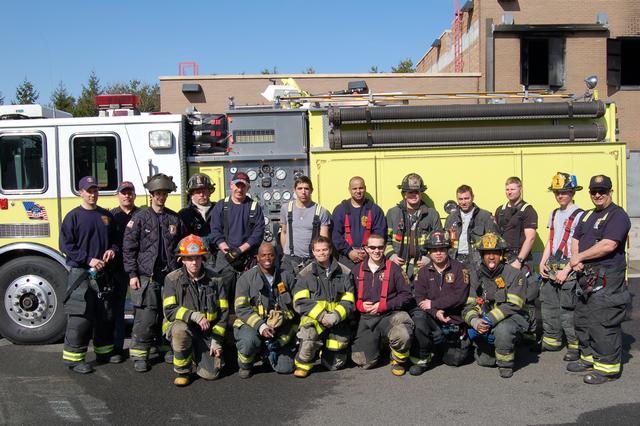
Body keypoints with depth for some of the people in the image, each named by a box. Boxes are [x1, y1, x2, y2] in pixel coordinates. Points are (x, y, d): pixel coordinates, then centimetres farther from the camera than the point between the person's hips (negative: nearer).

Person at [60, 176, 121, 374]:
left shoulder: (106, 215, 12)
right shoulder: (73, 216, -4)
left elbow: (115, 239, 20)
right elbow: (66, 245, -8)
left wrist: (113, 250, -2)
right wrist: (89, 260, -16)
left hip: (104, 274, 6)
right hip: (81, 274, -6)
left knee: (106, 315, 13)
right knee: (80, 317, -7)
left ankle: (104, 350, 27)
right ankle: (74, 357, 2)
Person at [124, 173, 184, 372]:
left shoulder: (175, 218, 11)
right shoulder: (140, 218, 0)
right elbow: (129, 247, -2)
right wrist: (132, 274, -8)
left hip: (170, 275, 4)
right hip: (147, 276, -3)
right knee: (145, 316, -5)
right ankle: (139, 355, 5)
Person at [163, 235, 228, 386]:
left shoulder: (214, 279, -1)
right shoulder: (173, 279, -7)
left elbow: (223, 311, 2)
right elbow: (169, 311, -15)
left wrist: (216, 341, -4)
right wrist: (194, 315, -30)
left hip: (206, 332, 2)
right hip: (180, 326, -2)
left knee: (211, 373, -12)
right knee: (180, 329, -38)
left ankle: (196, 354, 24)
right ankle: (182, 371, -12)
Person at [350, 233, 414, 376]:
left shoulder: (394, 268, 3)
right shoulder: (356, 270, 12)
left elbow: (407, 295, -1)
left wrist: (384, 305, -9)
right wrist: (360, 305, -3)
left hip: (389, 315, -2)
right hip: (365, 319, 3)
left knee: (403, 335, -36)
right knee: (363, 362, -9)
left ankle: (398, 360, 0)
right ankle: (377, 341, 27)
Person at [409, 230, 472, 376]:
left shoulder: (460, 269, -1)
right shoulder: (423, 272, 8)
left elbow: (459, 297, -13)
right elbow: (419, 298, -3)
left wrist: (433, 304, -14)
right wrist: (435, 312, -21)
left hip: (454, 320, -1)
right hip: (432, 318, 1)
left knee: (456, 359, -8)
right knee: (418, 316, -32)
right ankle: (422, 359, -14)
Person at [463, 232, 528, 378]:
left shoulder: (515, 274, -10)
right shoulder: (476, 275, 1)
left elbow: (512, 305, -20)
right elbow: (469, 305, -3)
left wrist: (490, 320, -30)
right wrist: (475, 321, -24)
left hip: (511, 317, -3)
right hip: (485, 319, 4)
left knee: (502, 329, -36)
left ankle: (506, 363, -9)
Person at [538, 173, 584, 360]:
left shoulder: (579, 215, -9)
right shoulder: (554, 214, 15)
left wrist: (566, 270, -16)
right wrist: (542, 263, 9)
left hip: (568, 267, -7)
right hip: (551, 267, 8)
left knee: (568, 309, -6)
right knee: (548, 304, 12)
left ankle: (575, 345, 6)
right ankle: (552, 340, 25)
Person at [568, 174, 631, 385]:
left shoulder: (618, 215, -10)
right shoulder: (588, 215, 19)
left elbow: (608, 245, -22)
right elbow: (576, 239, 19)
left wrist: (579, 257, -12)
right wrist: (576, 260, -2)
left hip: (607, 278, -10)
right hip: (587, 277, 10)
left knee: (603, 323, -9)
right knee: (582, 319, 16)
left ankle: (608, 367, 0)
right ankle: (589, 357, 30)